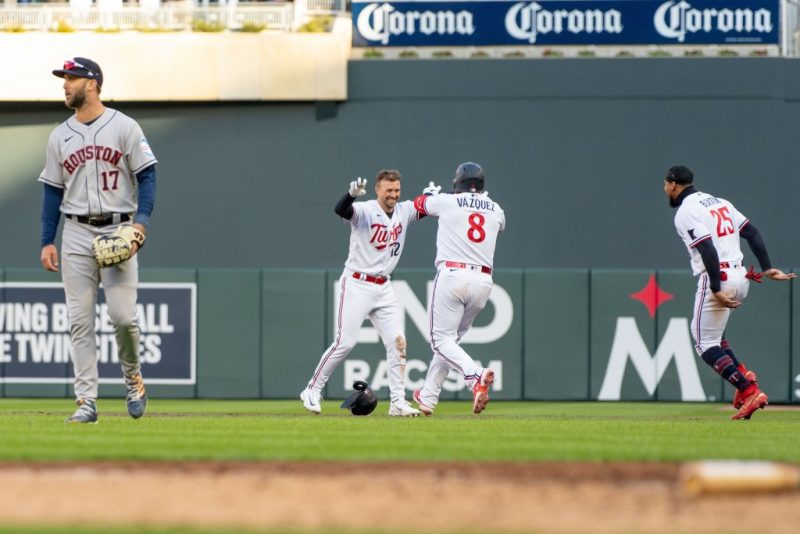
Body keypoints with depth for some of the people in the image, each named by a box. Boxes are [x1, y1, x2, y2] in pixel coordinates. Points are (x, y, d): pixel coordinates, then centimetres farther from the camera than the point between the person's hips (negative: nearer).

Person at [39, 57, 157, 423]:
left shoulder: (124, 127, -1)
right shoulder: (59, 137, 11)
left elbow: (146, 176, -2)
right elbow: (53, 191, 14)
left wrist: (141, 221, -16)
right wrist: (47, 242, 6)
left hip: (118, 232, -4)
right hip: (76, 236, 4)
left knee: (123, 314, -11)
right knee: (79, 320, -2)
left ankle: (133, 377, 16)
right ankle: (86, 402, 0)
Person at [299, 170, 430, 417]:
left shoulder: (404, 211, 4)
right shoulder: (364, 211, -15)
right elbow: (341, 210, -34)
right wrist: (352, 194, -56)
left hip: (383, 288, 6)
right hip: (356, 284, -6)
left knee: (397, 342, -3)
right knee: (345, 342, -8)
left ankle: (398, 402, 1)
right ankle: (313, 391, 6)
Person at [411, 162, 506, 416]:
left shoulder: (447, 202, 3)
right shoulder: (495, 210, 13)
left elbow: (419, 204, 23)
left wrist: (430, 194, 45)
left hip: (452, 275, -5)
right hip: (483, 281, 5)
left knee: (442, 339, -2)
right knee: (451, 337, 17)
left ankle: (476, 375, -30)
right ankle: (428, 397, 23)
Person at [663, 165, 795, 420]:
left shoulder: (685, 212, -9)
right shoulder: (719, 202, 17)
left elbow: (708, 251, -21)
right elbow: (752, 233, 11)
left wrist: (716, 291, -24)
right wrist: (767, 269, 6)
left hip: (718, 279, -9)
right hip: (741, 278, 9)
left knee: (706, 344, -3)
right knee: (706, 330, 25)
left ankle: (749, 390, -16)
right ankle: (742, 375, 10)